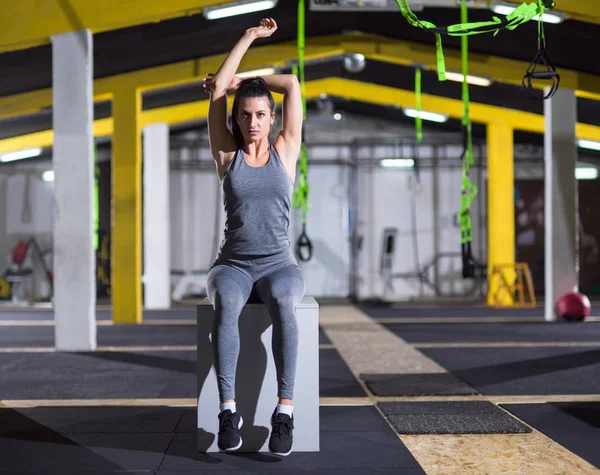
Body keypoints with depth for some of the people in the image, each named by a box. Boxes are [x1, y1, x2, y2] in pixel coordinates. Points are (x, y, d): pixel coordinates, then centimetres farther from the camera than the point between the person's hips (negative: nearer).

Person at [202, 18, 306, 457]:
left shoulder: (286, 152, 11)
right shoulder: (228, 155, 10)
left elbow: (293, 83, 8)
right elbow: (217, 88, 7)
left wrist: (243, 80, 18)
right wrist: (249, 37, 12)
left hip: (279, 263, 0)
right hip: (233, 263, 0)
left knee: (282, 302, -36)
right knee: (226, 304, -36)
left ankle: (285, 410, -40)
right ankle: (229, 409, -39)